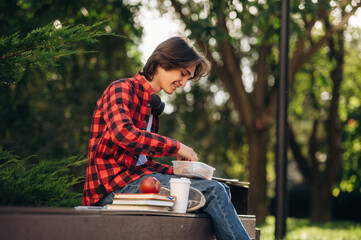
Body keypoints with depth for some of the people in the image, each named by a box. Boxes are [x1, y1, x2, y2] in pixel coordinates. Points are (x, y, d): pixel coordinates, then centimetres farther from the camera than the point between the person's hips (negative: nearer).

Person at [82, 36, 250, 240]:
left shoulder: (152, 106, 25)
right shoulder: (122, 89, -3)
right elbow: (123, 133, -23)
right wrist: (176, 147, -15)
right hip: (116, 186, -9)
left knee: (222, 191, -5)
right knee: (212, 191, -19)